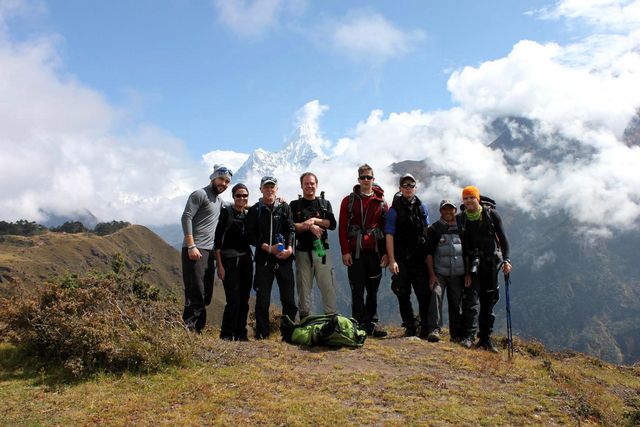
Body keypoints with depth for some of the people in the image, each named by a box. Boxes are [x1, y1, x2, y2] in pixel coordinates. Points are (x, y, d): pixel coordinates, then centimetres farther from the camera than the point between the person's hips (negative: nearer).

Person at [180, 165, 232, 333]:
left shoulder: (219, 200, 19)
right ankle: (188, 330, -7)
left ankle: (197, 330, 18)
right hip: (194, 251, -9)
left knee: (205, 295, 10)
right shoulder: (200, 194, -6)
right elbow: (186, 217, -16)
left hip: (208, 251, 9)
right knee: (196, 293, -12)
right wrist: (191, 246, -23)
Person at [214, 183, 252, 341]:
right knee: (234, 299, -11)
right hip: (229, 260, -5)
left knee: (244, 300, 7)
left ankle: (241, 334, 17)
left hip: (246, 260, 5)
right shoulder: (226, 212, -5)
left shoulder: (248, 215, 12)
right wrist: (219, 265, -13)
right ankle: (226, 335, 0)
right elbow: (218, 239, -8)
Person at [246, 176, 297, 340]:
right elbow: (251, 236, 2)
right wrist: (269, 248, -10)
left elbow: (291, 229, 4)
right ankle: (261, 335, 6)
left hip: (284, 258, 1)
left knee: (289, 298, 1)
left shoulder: (284, 207, 12)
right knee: (262, 299, -1)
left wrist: (289, 248, -13)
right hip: (263, 259, -1)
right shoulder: (254, 211, 8)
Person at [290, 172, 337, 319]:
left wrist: (314, 220, -12)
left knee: (328, 286, -2)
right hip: (303, 252, -1)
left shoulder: (325, 204, 12)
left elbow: (332, 224, -1)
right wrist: (310, 226, -16)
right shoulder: (295, 205, 8)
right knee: (303, 287, 5)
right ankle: (304, 320, 13)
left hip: (322, 250, 1)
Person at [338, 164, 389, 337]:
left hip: (375, 252, 2)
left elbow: (387, 229, 8)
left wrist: (386, 252, 1)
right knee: (357, 291, 1)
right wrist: (345, 251, -7)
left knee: (373, 290, 9)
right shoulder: (349, 201, 5)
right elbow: (342, 228, 0)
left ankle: (372, 322, 18)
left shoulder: (381, 202, 9)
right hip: (355, 253, -1)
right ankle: (361, 325, 6)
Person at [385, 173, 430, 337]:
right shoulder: (394, 209, -1)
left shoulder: (422, 208, 10)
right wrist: (392, 260, -13)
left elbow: (428, 232, 14)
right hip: (402, 259, -2)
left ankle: (426, 326, 8)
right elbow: (389, 235, -6)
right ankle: (410, 326, 14)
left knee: (424, 293, -2)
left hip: (420, 257, 2)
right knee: (403, 294, 2)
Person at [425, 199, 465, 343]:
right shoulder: (434, 229, 3)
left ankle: (457, 334, 16)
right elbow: (429, 253, -1)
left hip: (458, 274, 2)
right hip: (439, 273, -2)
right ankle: (434, 330, -23)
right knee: (436, 294, -22)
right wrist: (431, 274, -9)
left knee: (457, 303, 4)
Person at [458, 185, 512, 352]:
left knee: (489, 301, 6)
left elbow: (502, 238, 3)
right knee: (471, 299, -13)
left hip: (490, 263, 1)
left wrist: (506, 260, -8)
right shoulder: (460, 219, 1)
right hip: (471, 265, -1)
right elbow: (460, 246, -2)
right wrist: (464, 271, -8)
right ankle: (469, 336, -14)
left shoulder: (491, 215, 0)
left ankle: (485, 338, 15)